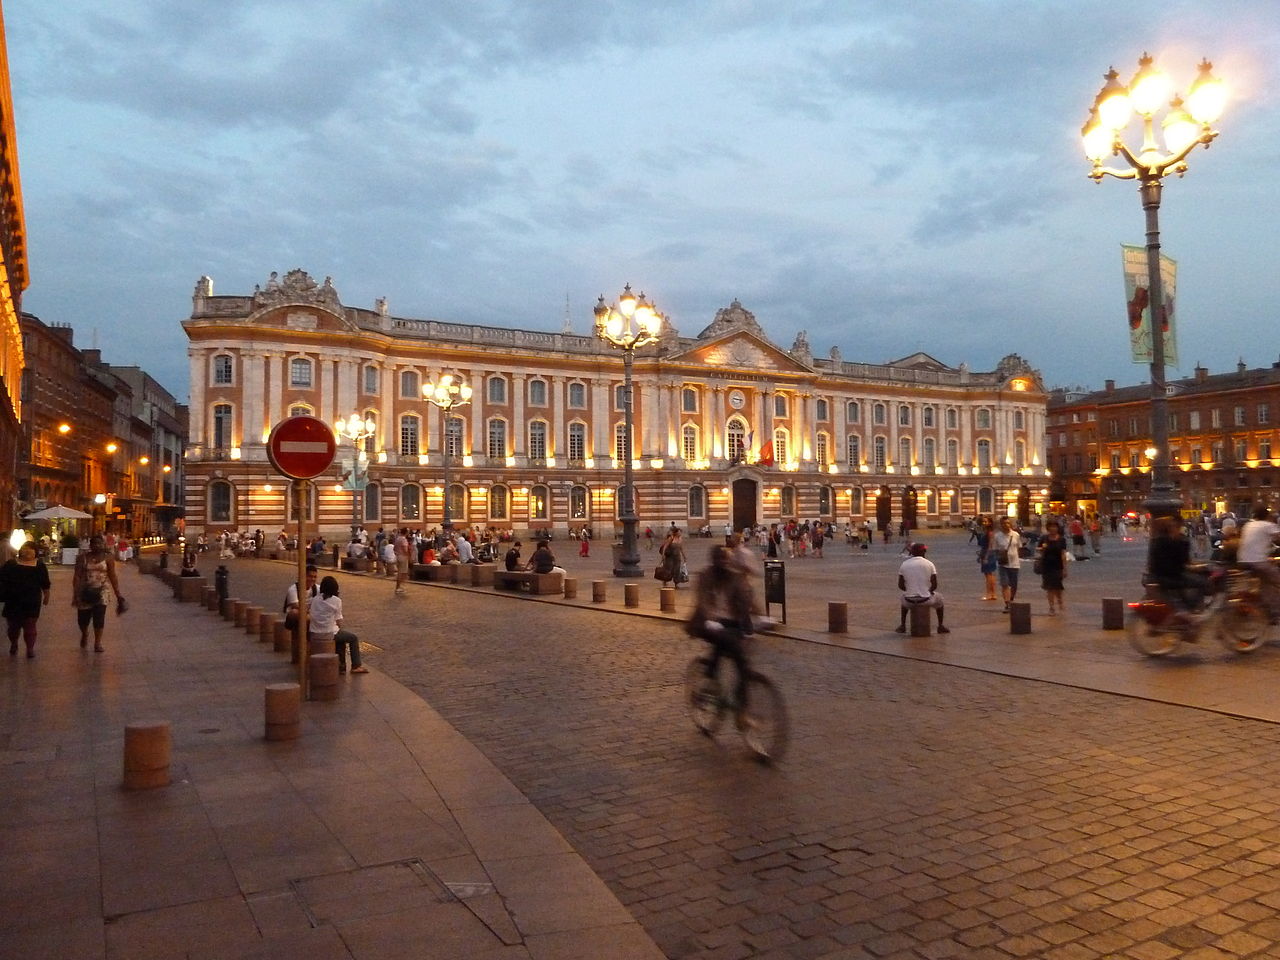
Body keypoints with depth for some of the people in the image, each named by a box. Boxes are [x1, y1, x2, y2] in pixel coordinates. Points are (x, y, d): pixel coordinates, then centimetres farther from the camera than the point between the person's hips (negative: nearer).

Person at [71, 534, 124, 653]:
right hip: (85, 592, 1)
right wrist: (75, 594, -11)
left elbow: (113, 577, 1)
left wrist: (118, 595, 0)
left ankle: (98, 643, 0)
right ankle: (84, 635, 41)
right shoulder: (82, 558, 1)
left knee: (99, 617, -10)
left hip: (101, 591, -1)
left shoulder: (108, 558, 0)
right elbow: (77, 576, -2)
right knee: (83, 617, 9)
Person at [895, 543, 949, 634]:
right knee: (939, 597, 32)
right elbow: (934, 585, -5)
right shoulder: (929, 564, -5)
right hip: (925, 600, -1)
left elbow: (900, 585, 2)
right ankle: (941, 626, 35)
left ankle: (902, 626, 38)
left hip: (910, 601, 1)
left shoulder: (904, 564, 0)